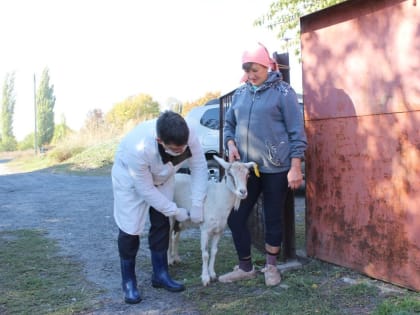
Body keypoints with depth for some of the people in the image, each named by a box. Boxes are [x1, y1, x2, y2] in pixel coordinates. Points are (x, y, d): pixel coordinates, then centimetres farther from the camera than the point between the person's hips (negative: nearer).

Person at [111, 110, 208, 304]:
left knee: (161, 224, 6)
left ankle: (160, 275, 21)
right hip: (130, 178, -4)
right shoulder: (138, 149, -44)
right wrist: (176, 212, -22)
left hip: (161, 177, 4)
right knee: (130, 229, -6)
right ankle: (128, 282, 10)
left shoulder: (188, 136, -34)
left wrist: (197, 205, -23)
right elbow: (146, 190, -31)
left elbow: (199, 166, -19)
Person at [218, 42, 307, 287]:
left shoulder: (282, 91, -4)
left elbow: (296, 131, -6)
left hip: (276, 168, -5)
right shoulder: (241, 93, 10)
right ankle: (245, 267, 22)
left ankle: (271, 267, 27)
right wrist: (231, 143, -1)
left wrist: (295, 167, -11)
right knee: (236, 217, 4)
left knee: (273, 218, 7)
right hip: (246, 167, 5)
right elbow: (229, 124, 20)